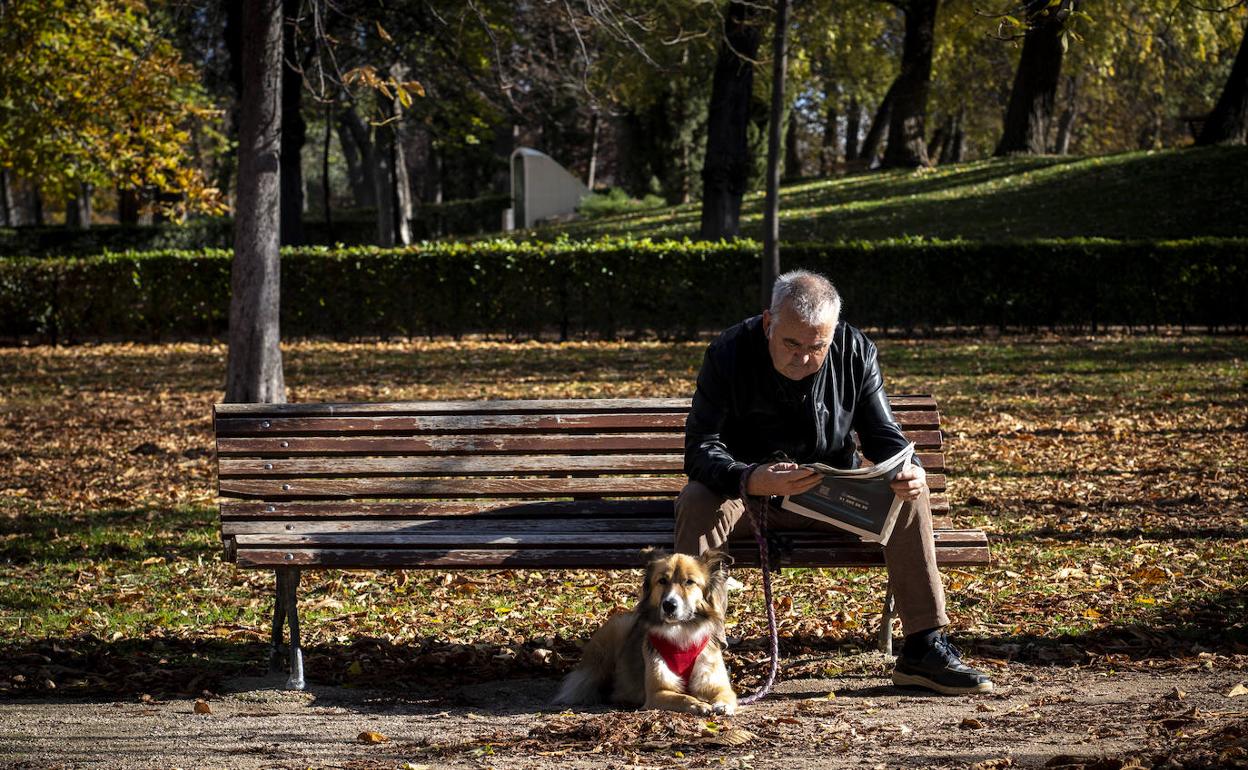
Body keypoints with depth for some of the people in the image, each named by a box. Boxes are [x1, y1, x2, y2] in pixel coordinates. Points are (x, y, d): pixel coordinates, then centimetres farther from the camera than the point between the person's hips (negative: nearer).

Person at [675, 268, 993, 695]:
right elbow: (701, 450, -23)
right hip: (747, 495, -2)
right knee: (697, 502, -34)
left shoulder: (856, 352, -8)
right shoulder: (729, 353, -17)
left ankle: (924, 649, -19)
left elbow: (883, 435, -2)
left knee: (910, 494, -21)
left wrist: (910, 469, -28)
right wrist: (750, 480, -46)